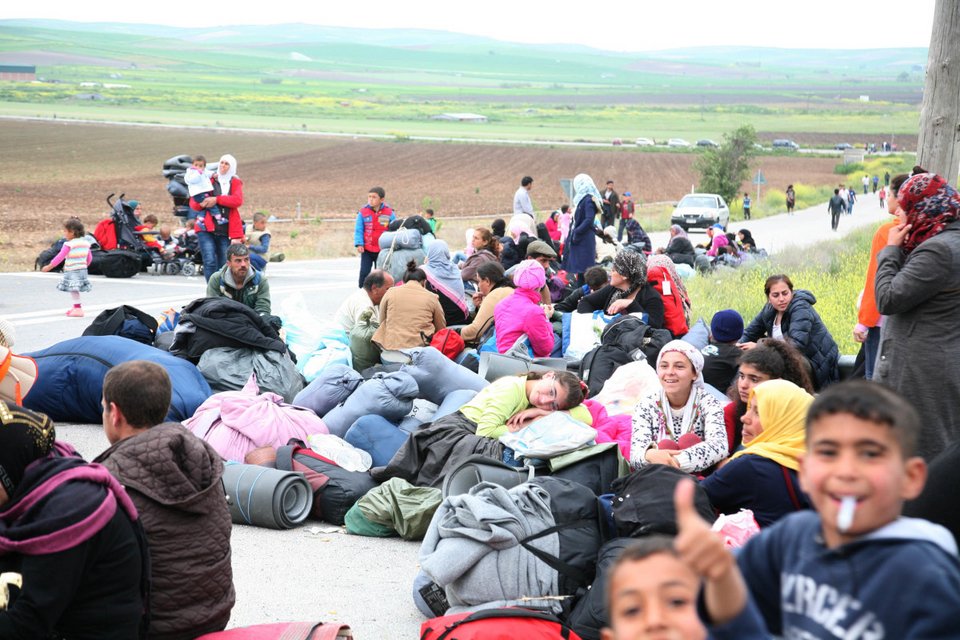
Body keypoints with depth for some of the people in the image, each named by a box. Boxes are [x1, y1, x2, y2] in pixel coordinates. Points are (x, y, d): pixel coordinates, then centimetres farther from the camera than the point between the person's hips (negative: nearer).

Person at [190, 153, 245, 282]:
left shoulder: (236, 183, 14)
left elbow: (238, 200, -7)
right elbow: (193, 203, 9)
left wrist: (217, 200, -17)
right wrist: (201, 204, -15)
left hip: (225, 231, 1)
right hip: (206, 229, -1)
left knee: (224, 265, 1)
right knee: (210, 262, -15)